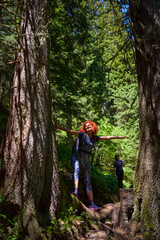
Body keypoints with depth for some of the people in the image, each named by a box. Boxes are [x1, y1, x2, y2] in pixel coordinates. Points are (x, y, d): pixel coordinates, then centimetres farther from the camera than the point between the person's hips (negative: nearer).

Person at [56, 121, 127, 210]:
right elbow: (71, 131, -19)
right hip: (76, 158, -5)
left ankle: (92, 204, 5)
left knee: (88, 182, 4)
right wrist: (59, 127, -30)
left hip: (85, 161, 5)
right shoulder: (82, 135, -7)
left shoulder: (95, 138, 8)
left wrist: (119, 137, 25)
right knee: (76, 169, -37)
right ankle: (76, 192, -52)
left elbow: (106, 137, 17)